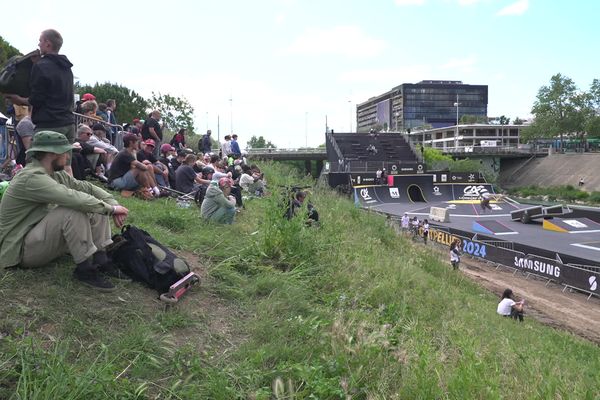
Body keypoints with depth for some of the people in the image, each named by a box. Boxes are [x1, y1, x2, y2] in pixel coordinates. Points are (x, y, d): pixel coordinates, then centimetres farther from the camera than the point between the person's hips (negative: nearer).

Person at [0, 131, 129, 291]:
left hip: (44, 237, 9)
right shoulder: (31, 178, -24)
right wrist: (112, 208, -24)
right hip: (21, 249, -9)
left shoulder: (56, 174, 4)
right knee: (73, 211, -32)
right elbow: (74, 198, -34)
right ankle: (84, 268, -21)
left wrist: (113, 203, -11)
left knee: (97, 209, -1)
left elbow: (86, 187, 6)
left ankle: (100, 259, -9)